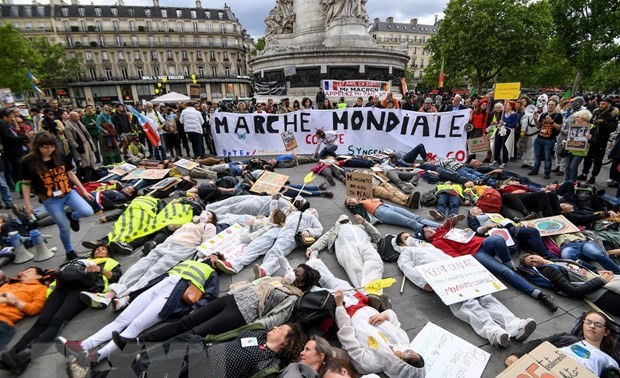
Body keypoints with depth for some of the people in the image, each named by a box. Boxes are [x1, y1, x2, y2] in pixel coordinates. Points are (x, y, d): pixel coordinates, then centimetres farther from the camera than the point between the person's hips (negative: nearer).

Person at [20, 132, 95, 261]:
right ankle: (69, 252, 26)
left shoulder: (61, 157, -2)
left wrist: (84, 191, 6)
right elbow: (26, 184, -1)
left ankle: (72, 216, 19)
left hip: (68, 193, 2)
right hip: (50, 200, -2)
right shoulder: (29, 162, -9)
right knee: (64, 227, 1)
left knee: (88, 212, -19)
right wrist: (27, 204, -2)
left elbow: (71, 174, 8)